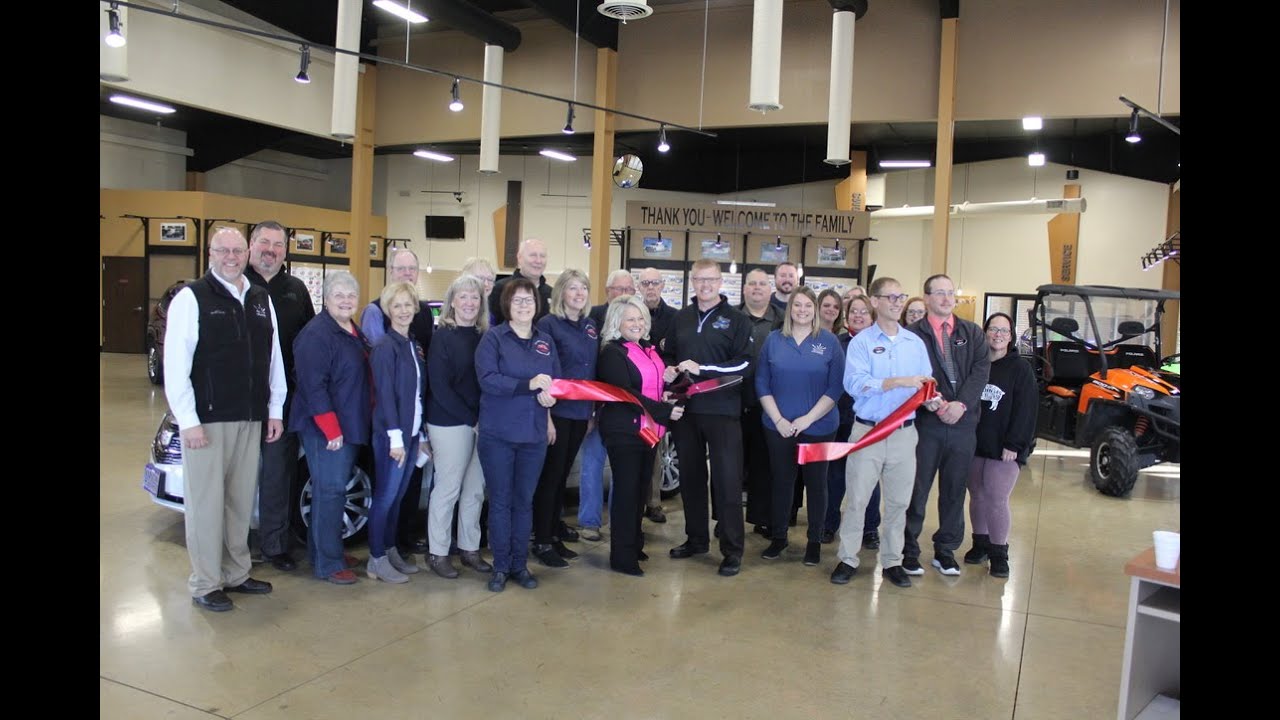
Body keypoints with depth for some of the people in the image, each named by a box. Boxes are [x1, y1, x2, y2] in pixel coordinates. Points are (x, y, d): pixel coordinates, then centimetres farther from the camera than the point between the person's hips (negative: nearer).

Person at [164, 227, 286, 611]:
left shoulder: (262, 300, 12)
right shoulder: (191, 298, -5)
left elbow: (274, 359, 14)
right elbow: (175, 364, -9)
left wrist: (275, 410, 10)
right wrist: (188, 420, -14)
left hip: (251, 420, 5)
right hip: (206, 420, -5)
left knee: (241, 500, 13)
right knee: (207, 502, 1)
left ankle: (236, 573, 26)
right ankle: (205, 585, 13)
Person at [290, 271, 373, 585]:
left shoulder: (354, 333, 14)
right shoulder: (316, 334, -14)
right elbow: (313, 386, -20)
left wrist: (363, 422, 14)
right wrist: (332, 429, -22)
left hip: (350, 428, 9)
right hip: (325, 430, -9)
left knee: (334, 490, 16)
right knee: (330, 492, -5)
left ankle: (323, 552, 27)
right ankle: (328, 564, 4)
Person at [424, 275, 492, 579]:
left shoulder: (484, 336, 8)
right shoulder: (442, 337, -7)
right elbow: (440, 387, -12)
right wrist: (470, 417, -15)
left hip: (480, 423, 5)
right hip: (450, 423, -5)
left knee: (475, 489, 11)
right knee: (447, 488, 2)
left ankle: (470, 549, 24)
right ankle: (437, 552, 16)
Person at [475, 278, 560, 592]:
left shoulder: (546, 341, 9)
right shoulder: (493, 337, -6)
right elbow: (488, 379, -18)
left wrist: (550, 395, -10)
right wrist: (529, 384, -26)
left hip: (534, 433, 4)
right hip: (498, 434, -4)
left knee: (524, 501, 12)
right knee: (500, 501, 6)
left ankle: (520, 564, 23)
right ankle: (500, 566, 18)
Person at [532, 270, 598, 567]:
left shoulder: (591, 326, 11)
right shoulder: (548, 324, -8)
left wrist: (597, 408, 12)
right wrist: (544, 413, -18)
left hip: (581, 412, 6)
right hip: (556, 411, -6)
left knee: (563, 475, 14)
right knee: (549, 476, 0)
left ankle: (553, 536, 24)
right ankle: (542, 542, 9)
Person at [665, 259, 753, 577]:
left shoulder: (737, 320, -1)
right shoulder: (681, 318, 12)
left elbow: (744, 363, -10)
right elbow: (669, 356, 21)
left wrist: (702, 369, -17)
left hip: (722, 411, -4)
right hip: (686, 409, 5)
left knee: (727, 479, -2)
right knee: (690, 476, 12)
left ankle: (732, 550, 6)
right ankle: (696, 539, 26)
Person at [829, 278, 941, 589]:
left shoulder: (915, 342, 9)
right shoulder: (861, 341, -4)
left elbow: (925, 386, 7)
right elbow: (854, 383, -19)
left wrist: (930, 399, -16)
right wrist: (899, 382, -26)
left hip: (905, 432, 3)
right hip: (868, 430, -3)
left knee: (898, 501, 10)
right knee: (857, 498, 2)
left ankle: (892, 561, 23)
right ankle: (848, 559, 15)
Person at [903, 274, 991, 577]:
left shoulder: (972, 333, 10)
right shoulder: (912, 334, -1)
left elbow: (981, 369, -1)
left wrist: (961, 404, -14)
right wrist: (938, 406, -16)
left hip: (963, 423, 3)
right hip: (925, 423, -3)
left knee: (954, 490, 12)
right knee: (917, 489, 4)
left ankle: (946, 550, 25)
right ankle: (909, 550, 16)